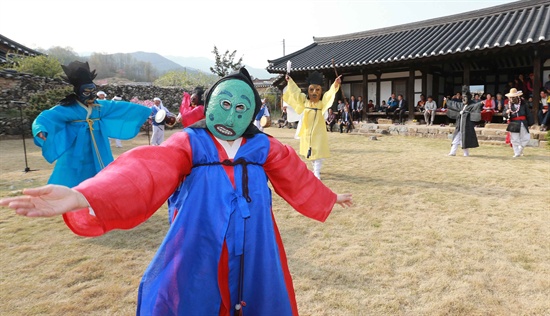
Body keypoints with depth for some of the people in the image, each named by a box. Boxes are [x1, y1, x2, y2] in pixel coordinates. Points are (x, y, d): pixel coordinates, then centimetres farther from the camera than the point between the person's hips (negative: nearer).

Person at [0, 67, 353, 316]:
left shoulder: (264, 148, 4)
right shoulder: (189, 143, -8)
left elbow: (296, 177, 19)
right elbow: (145, 172, -25)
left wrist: (328, 199, 32)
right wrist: (84, 196, -42)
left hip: (252, 259, 3)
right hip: (199, 260, -3)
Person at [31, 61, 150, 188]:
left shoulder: (100, 106, 5)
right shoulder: (66, 109, -11)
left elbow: (123, 107, 11)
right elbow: (47, 117, -25)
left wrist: (148, 111, 18)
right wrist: (40, 129, -49)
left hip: (98, 159, 5)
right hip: (75, 160, -5)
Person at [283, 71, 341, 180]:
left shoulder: (322, 102, -12)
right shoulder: (305, 100, -1)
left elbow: (330, 94, -28)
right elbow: (295, 91, 11)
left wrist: (335, 85, -45)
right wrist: (289, 80, 18)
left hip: (318, 132, -5)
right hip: (307, 131, 5)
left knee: (318, 153, -8)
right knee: (309, 153, 18)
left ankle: (317, 173, -6)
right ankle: (315, 168, 38)